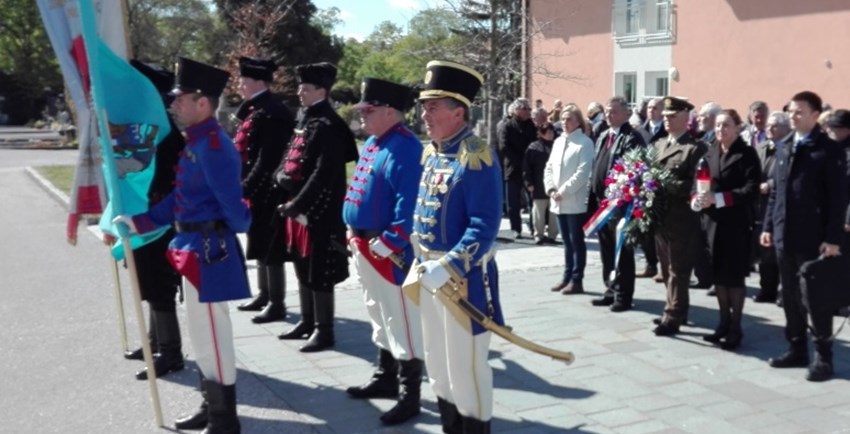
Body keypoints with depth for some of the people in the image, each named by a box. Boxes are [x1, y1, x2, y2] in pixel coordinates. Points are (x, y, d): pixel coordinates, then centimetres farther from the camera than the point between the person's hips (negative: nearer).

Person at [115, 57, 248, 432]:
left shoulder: (212, 146, -20)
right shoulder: (196, 142, 12)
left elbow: (232, 203, -21)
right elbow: (178, 199, 15)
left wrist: (241, 228, -2)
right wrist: (138, 222, 10)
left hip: (207, 249, -10)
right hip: (195, 246, 10)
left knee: (211, 335, -1)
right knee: (204, 333, 18)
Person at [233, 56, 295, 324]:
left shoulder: (272, 113, -17)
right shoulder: (253, 111, 14)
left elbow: (268, 160, -22)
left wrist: (246, 189, -20)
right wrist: (244, 187, 12)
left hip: (267, 193, -10)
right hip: (256, 192, 10)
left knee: (270, 249, -3)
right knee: (260, 246, 18)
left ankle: (277, 305, 5)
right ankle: (264, 295, 30)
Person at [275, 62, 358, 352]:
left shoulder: (328, 126, -15)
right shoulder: (305, 121, 14)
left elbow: (324, 175, -22)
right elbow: (290, 159, 19)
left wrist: (297, 205, -21)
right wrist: (282, 176, -3)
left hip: (320, 213, -9)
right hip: (298, 208, 10)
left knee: (319, 274, -2)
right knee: (303, 270, 17)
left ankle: (324, 330, 7)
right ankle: (307, 321, 29)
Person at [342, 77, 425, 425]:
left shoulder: (405, 147, -18)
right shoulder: (372, 144, 13)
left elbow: (408, 204, -24)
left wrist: (388, 243, -25)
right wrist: (356, 236, 18)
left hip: (389, 251, -10)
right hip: (365, 247, 10)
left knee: (401, 322, -1)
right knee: (380, 318, 20)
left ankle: (410, 396, 8)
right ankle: (385, 379, 35)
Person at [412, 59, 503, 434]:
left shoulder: (477, 157, -18)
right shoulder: (429, 152, 8)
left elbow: (485, 227, -24)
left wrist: (447, 268, -29)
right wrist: (419, 259, 15)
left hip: (464, 275, -9)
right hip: (429, 271, 9)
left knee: (466, 365, 2)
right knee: (437, 362, 19)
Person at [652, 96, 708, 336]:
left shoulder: (696, 148, -8)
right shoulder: (659, 144, 17)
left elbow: (696, 183, -17)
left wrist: (669, 186, -23)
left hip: (681, 219, -8)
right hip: (660, 217, 8)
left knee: (678, 271, 0)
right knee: (667, 270, 16)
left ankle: (673, 318, 6)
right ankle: (675, 311, 28)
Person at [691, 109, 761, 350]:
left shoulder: (747, 154, -6)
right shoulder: (710, 153, 11)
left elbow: (751, 190, -15)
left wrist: (718, 198, -22)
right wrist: (697, 199, -11)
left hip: (736, 223, -5)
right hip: (712, 221, 5)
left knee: (735, 275, 1)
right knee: (718, 274, 10)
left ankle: (736, 327, 11)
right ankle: (724, 322, 21)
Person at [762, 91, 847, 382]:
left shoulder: (830, 150, -7)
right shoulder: (784, 150, 13)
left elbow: (838, 198, -11)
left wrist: (833, 238, -16)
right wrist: (769, 226, 10)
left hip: (813, 239, -6)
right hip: (784, 237, 6)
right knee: (790, 296, 12)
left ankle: (823, 357, 12)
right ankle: (796, 349, 23)